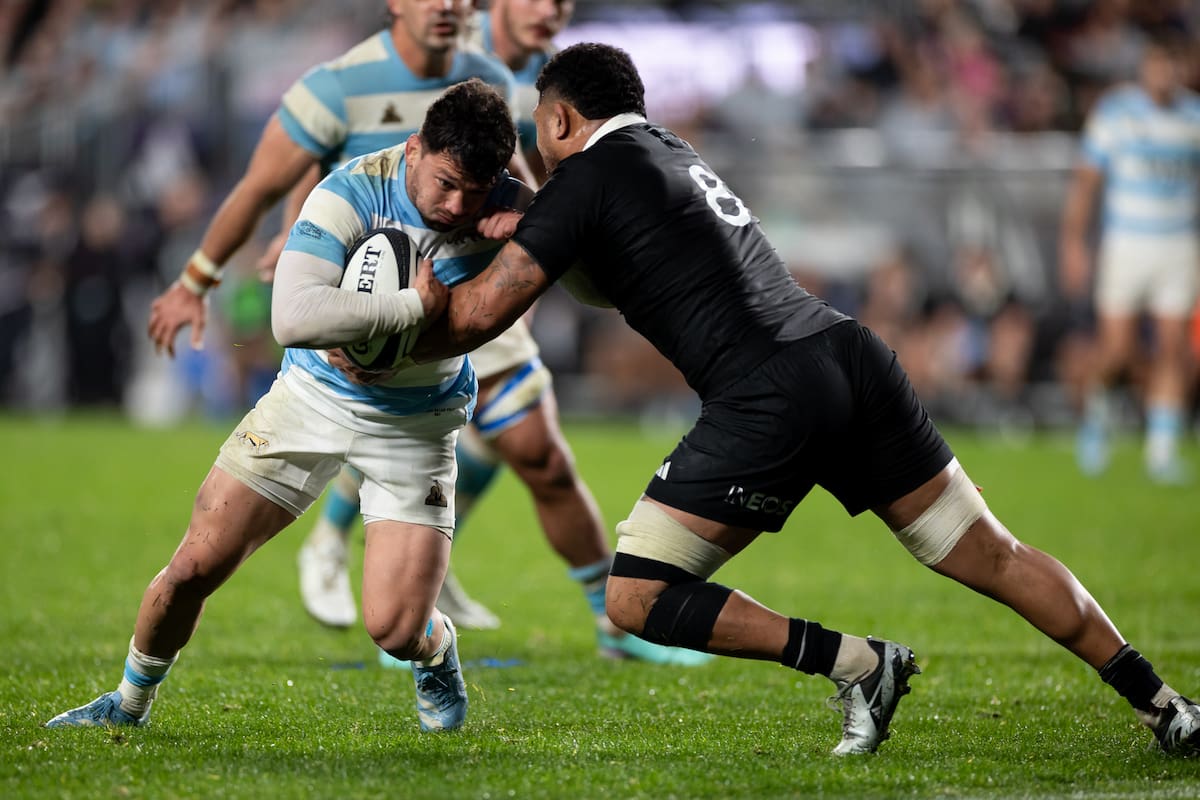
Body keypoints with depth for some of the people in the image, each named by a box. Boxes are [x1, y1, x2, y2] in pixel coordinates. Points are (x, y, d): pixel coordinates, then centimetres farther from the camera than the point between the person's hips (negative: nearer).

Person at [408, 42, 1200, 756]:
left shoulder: (590, 175, 1)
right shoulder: (670, 150, 25)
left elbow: (481, 312, -3)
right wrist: (519, 227, 27)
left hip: (770, 400, -8)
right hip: (852, 356, 8)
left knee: (637, 598, -3)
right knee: (995, 558, 14)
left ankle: (858, 663, -6)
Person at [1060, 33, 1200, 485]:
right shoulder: (1114, 112, -3)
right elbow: (1086, 180, -3)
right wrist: (1073, 245, -9)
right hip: (1125, 241, -2)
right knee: (1117, 351, -5)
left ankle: (1162, 451, 1)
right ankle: (1097, 409, 25)